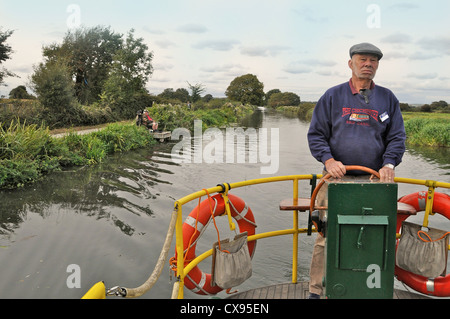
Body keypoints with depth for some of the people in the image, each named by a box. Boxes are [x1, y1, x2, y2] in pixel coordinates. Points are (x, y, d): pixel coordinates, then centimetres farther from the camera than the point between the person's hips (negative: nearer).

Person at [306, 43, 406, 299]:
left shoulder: (388, 98, 13)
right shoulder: (333, 96, 7)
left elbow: (397, 137, 11)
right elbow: (316, 134, 5)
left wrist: (389, 164, -7)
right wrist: (328, 160, -12)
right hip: (337, 178, -2)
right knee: (326, 235, -2)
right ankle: (317, 290, 9)